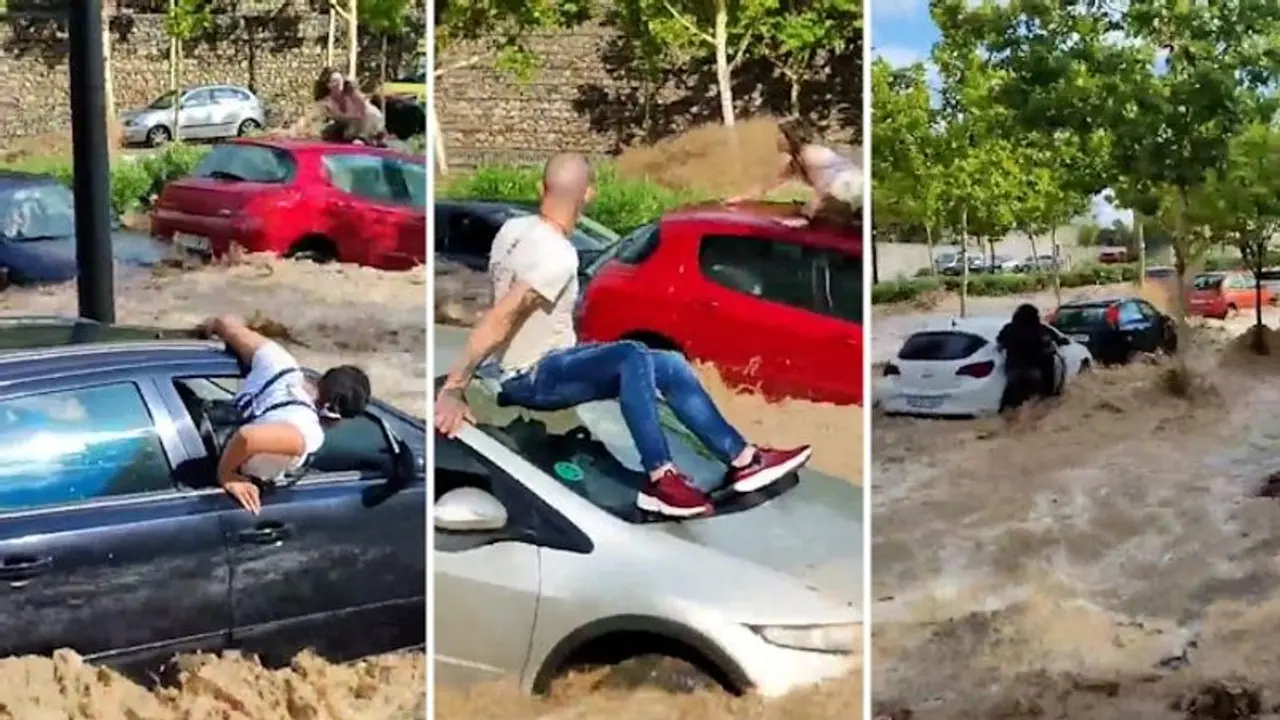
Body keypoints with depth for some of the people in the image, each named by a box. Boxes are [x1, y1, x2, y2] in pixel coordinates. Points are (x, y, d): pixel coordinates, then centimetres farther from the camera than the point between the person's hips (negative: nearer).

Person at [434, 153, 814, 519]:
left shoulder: (514, 228, 1)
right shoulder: (557, 256, -24)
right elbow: (498, 319, -30)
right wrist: (452, 390, -33)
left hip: (548, 358, 10)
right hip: (533, 377, -10)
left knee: (670, 366, 2)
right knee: (632, 358, -34)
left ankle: (743, 459, -1)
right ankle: (660, 479, -33)